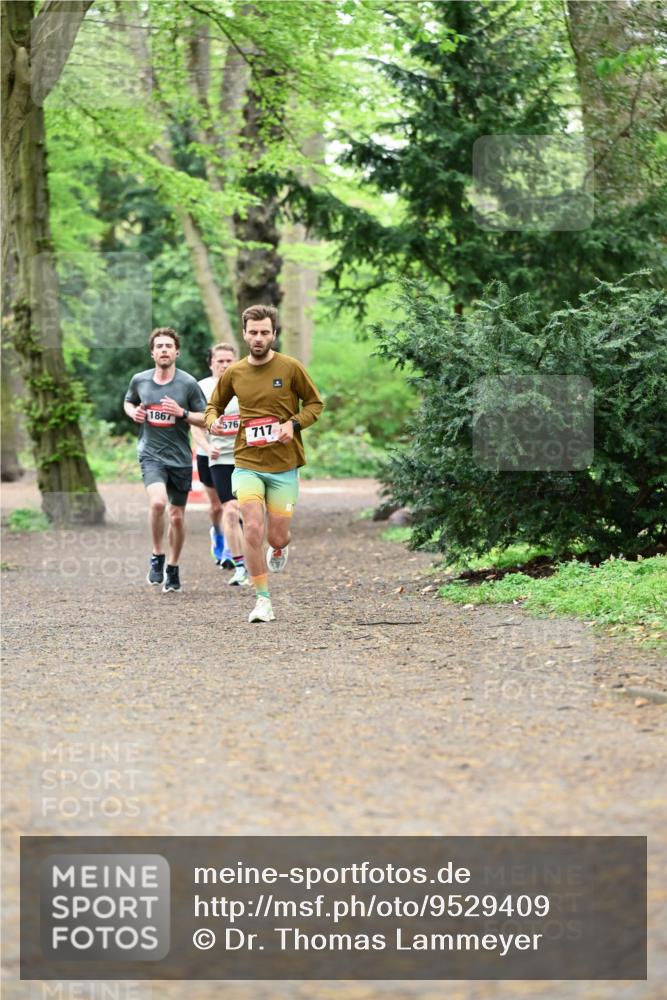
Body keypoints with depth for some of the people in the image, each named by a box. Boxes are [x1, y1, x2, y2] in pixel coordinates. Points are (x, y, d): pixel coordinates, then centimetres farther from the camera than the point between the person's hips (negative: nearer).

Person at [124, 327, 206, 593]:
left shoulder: (188, 383, -5)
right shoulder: (139, 380, 2)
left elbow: (206, 419, -1)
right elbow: (128, 402, 22)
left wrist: (182, 413, -18)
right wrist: (133, 412, -1)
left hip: (180, 458, 1)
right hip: (151, 454, -1)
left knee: (177, 516, 9)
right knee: (157, 502, -26)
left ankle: (173, 568, 30)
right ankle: (157, 557, -5)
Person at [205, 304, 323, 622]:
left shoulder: (290, 368, -4)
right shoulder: (233, 373, 2)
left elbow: (315, 403, 5)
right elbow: (214, 405, 17)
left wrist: (293, 424, -13)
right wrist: (214, 422, -7)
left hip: (284, 467, -1)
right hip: (247, 464, 1)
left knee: (277, 537, 2)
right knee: (253, 530, -16)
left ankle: (279, 549, 42)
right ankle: (263, 601, -5)